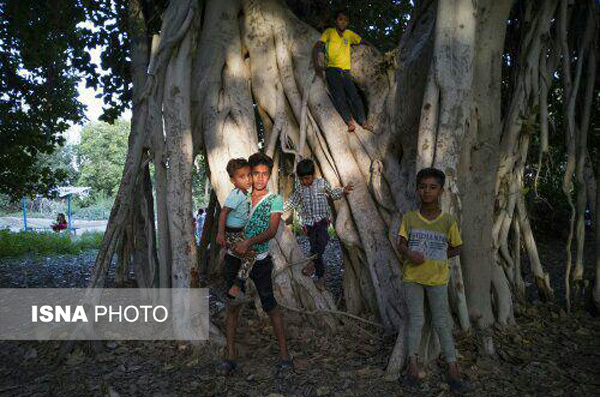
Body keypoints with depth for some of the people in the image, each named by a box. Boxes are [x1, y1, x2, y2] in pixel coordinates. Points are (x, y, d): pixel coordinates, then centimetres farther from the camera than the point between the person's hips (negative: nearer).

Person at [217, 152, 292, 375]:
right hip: (234, 258, 3)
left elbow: (272, 231, -12)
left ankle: (284, 354, 12)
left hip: (260, 259, -3)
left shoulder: (275, 200, -1)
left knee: (270, 306, 0)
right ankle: (230, 357, 15)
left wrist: (249, 242, -24)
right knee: (232, 307, 6)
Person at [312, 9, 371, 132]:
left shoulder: (349, 34, 18)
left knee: (354, 95, -16)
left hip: (346, 72, 3)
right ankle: (350, 122, -35)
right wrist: (316, 65, -13)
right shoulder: (329, 32, 8)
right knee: (339, 95, -23)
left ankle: (364, 122, -23)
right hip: (332, 70, -3)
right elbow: (316, 47, 0)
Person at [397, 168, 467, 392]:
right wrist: (409, 254, -25)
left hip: (438, 278, -1)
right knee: (415, 320, 9)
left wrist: (436, 258, -6)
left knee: (442, 322, 8)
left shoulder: (448, 221, -7)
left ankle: (453, 367, 20)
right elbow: (401, 244, -4)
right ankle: (413, 363, 20)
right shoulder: (409, 218, -5)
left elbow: (456, 248, 5)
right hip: (413, 277, 1)